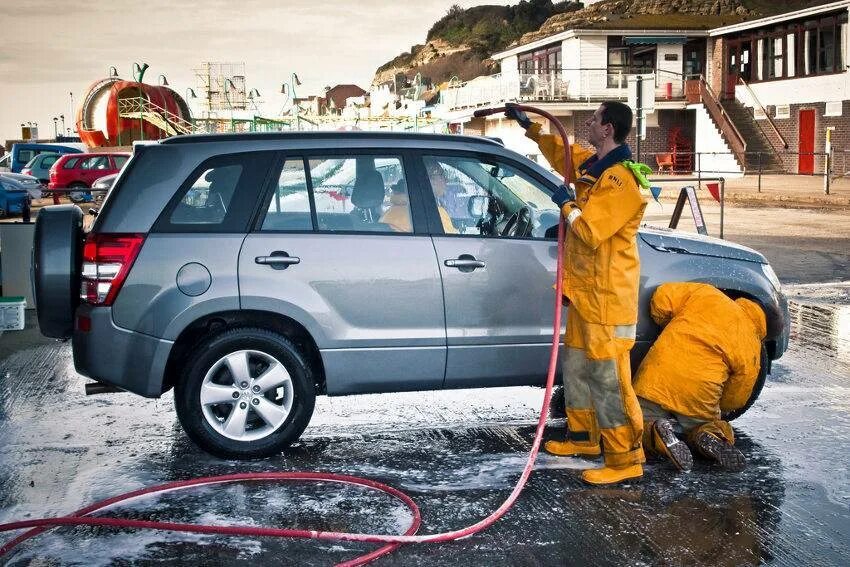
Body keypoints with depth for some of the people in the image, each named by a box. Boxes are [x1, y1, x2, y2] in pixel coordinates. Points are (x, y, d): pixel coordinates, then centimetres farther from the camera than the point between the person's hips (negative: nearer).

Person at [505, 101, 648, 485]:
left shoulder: (619, 180, -19)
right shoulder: (592, 165, 11)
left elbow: (590, 232, -26)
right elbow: (561, 153, 33)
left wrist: (566, 204, -10)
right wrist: (529, 127, 32)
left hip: (607, 295, -10)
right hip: (584, 290, 10)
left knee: (608, 377, -10)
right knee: (576, 364, 20)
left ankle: (625, 460, -5)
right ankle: (584, 436, 34)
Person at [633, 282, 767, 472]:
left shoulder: (706, 293, 11)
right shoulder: (751, 349, 10)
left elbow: (663, 297, 5)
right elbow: (735, 400, 13)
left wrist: (670, 327, 23)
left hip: (657, 379, 0)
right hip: (700, 396, 0)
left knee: (641, 424, 18)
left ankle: (657, 432, -16)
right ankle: (712, 436, -9)